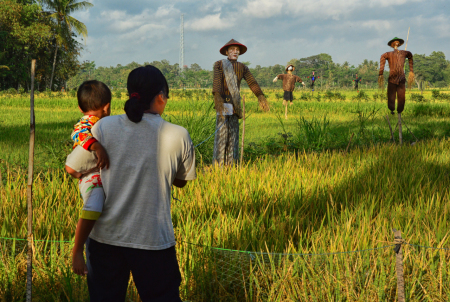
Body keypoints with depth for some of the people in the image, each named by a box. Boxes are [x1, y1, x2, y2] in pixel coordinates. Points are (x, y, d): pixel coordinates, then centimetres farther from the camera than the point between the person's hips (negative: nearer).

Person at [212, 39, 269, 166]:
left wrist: (261, 97, -12)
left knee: (233, 133, 5)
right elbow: (216, 80, -14)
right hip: (222, 102, -5)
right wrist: (217, 98, -30)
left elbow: (252, 83, 3)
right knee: (221, 131, -8)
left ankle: (231, 164, 10)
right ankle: (218, 164, -4)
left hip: (235, 104, 5)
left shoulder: (242, 67, 14)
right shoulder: (219, 64, 1)